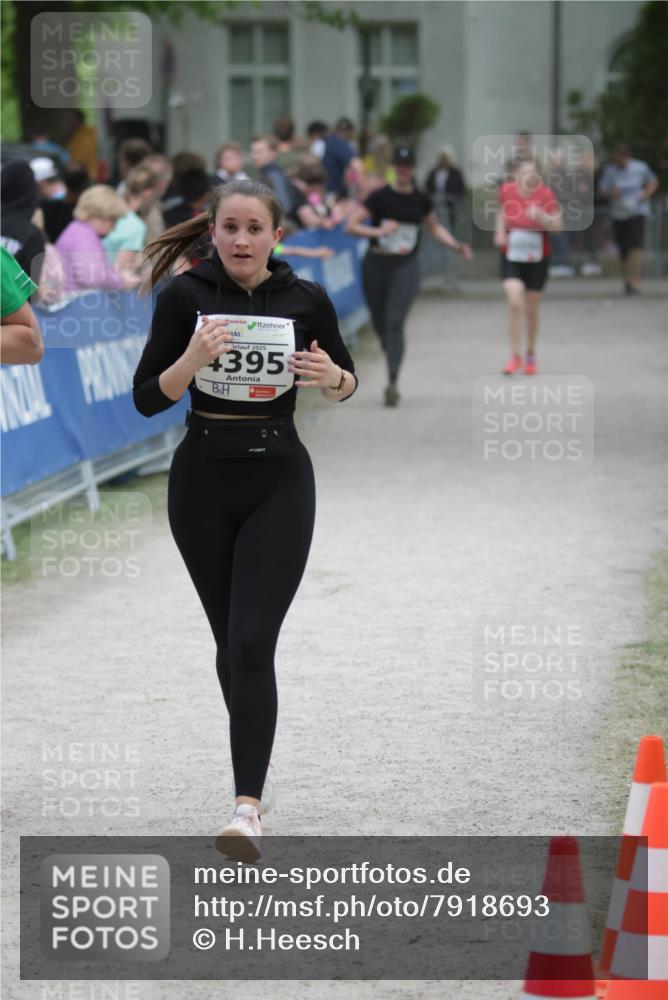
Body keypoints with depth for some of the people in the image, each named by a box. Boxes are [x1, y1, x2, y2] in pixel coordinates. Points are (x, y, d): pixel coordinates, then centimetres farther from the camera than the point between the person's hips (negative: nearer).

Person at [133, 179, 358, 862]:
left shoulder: (306, 300, -3)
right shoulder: (184, 297, -5)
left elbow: (345, 384, 12)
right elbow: (147, 397, -4)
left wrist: (332, 378, -12)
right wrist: (193, 358, -22)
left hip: (279, 481, -2)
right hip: (202, 480, 2)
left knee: (253, 643, -14)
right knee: (230, 640, 14)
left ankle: (248, 807, -20)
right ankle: (254, 761, 36)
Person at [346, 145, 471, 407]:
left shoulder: (421, 200, 3)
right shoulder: (380, 197, -6)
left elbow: (435, 227, 21)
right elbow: (351, 226, -9)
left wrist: (456, 245, 8)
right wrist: (378, 231, -23)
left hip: (406, 265, 0)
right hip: (376, 265, 0)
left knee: (395, 321, -14)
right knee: (380, 323, 11)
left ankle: (393, 383, -18)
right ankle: (392, 359, 42)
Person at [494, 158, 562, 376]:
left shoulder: (545, 194, -12)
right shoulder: (507, 190, -4)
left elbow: (557, 225, -16)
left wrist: (541, 216, -34)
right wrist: (500, 231, 3)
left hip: (537, 259, 0)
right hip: (511, 257, 0)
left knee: (531, 309, 10)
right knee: (514, 303, -17)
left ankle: (531, 354, 32)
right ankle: (515, 356, -9)